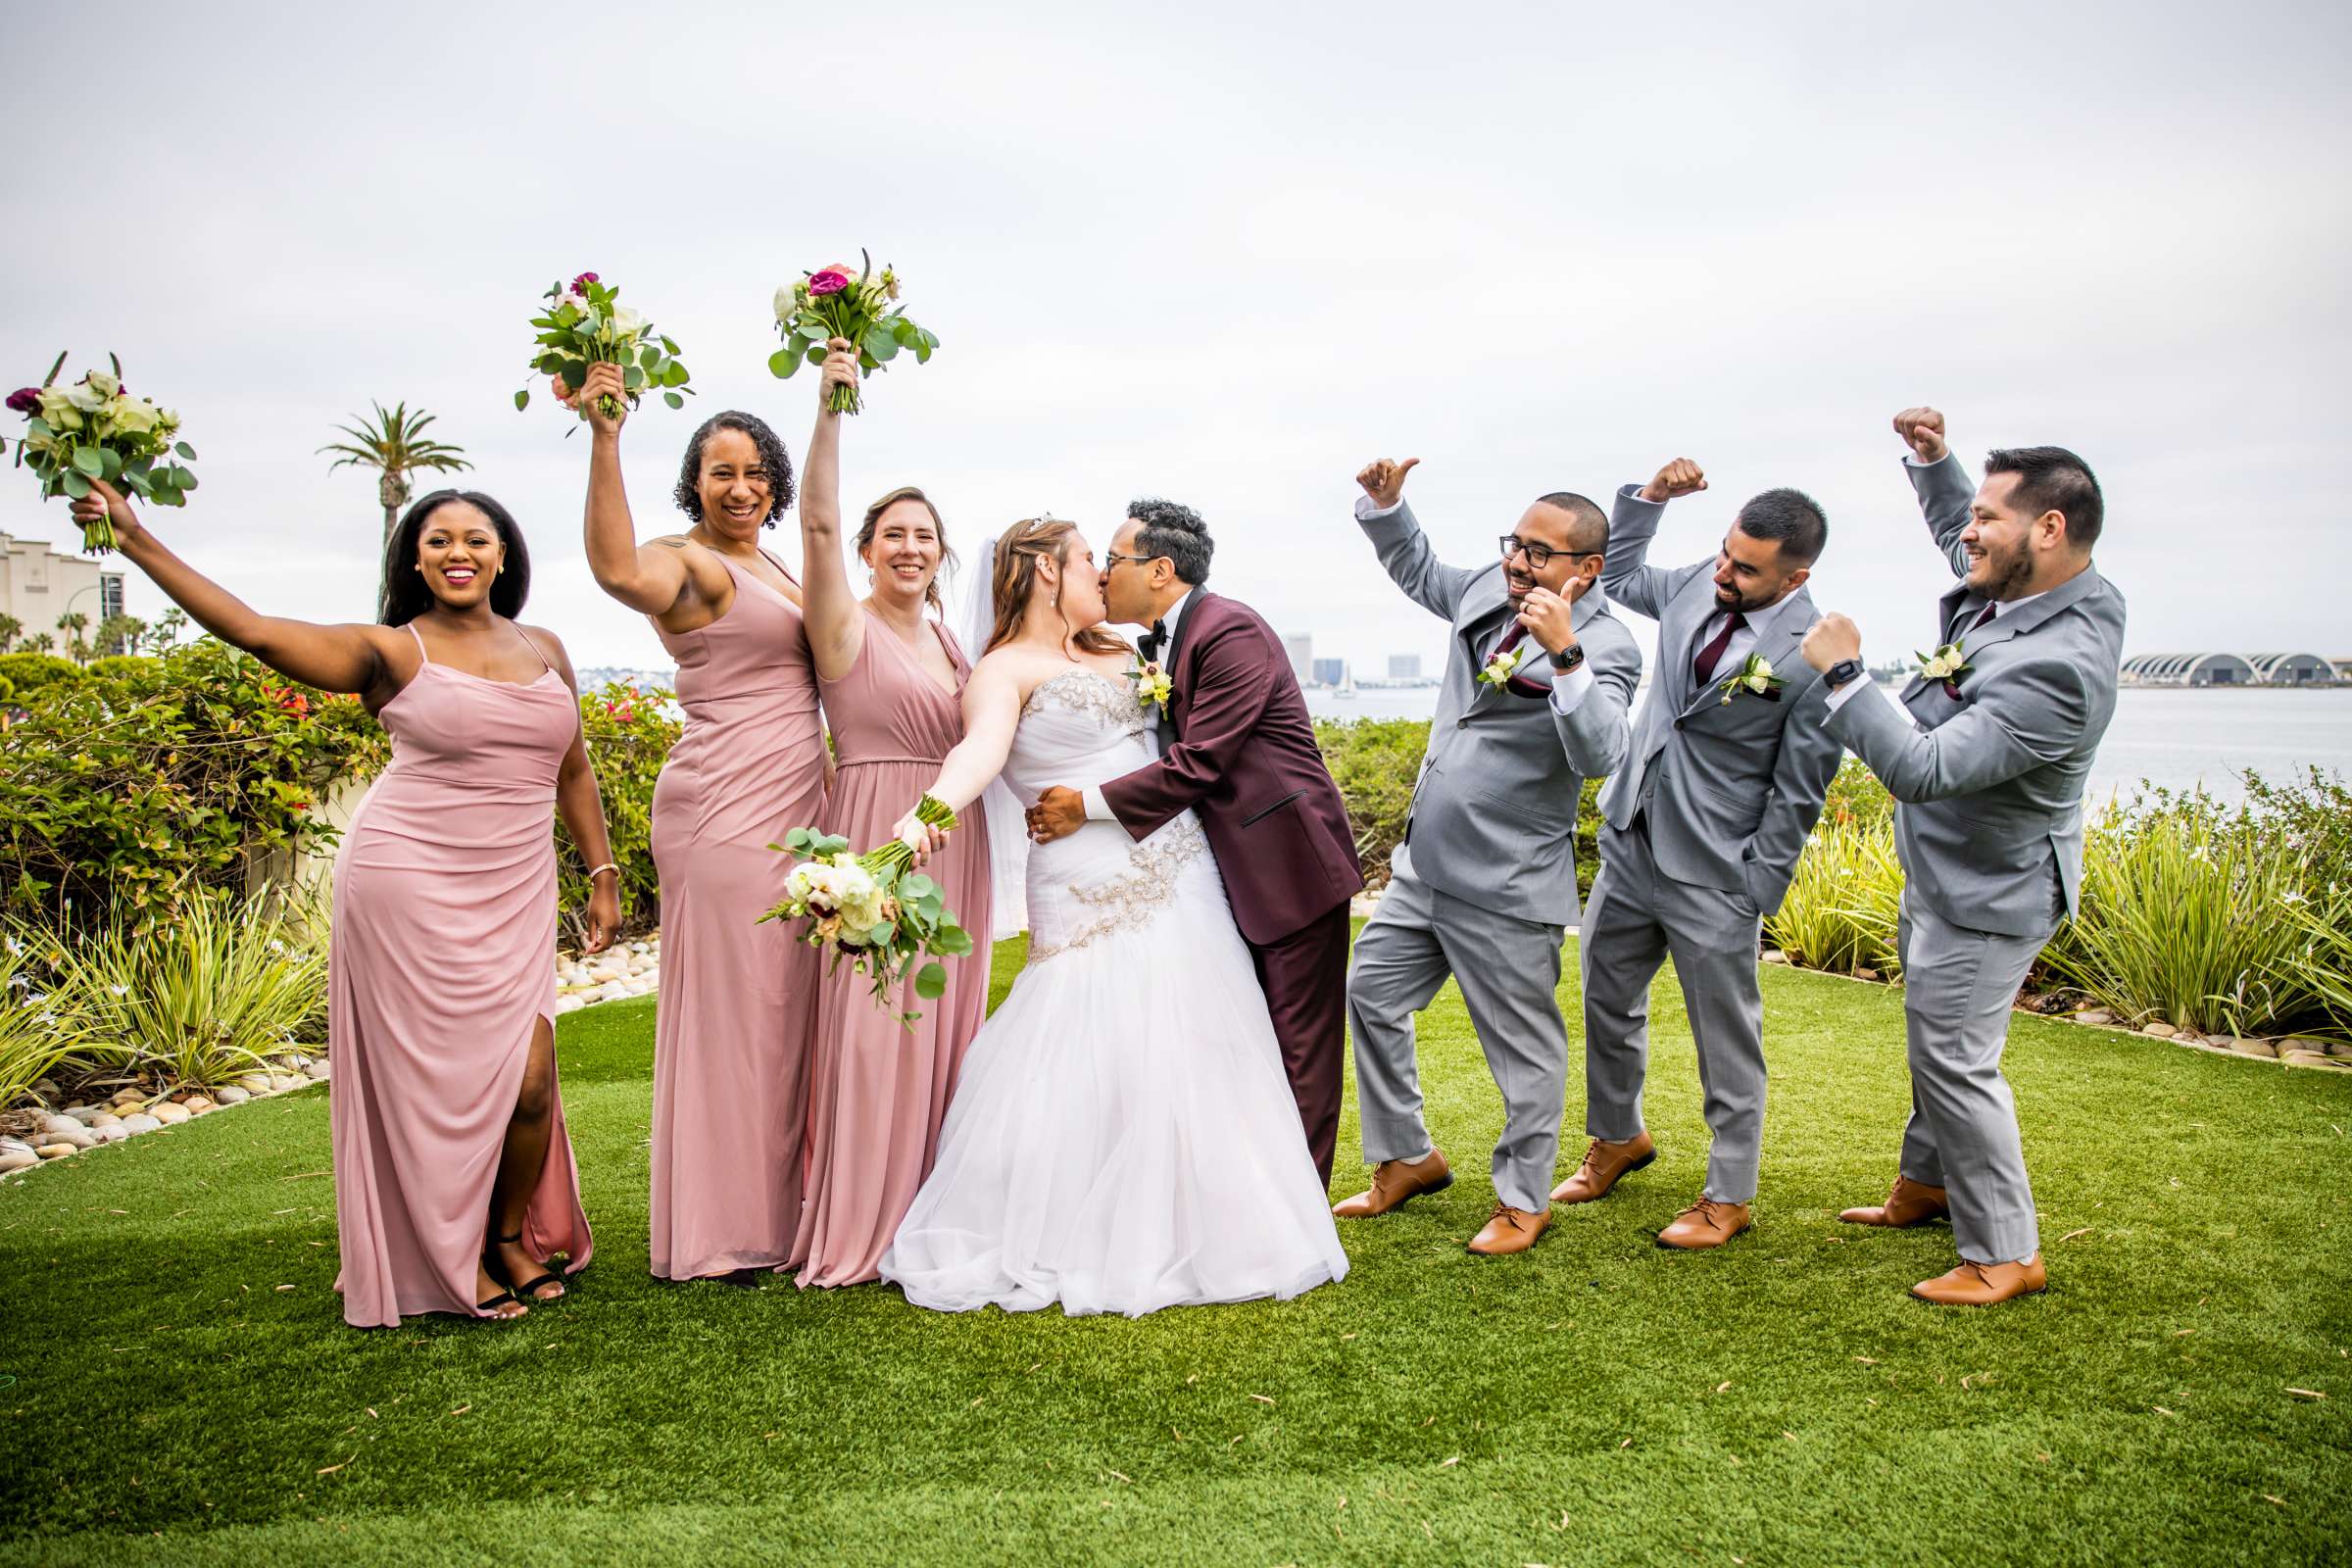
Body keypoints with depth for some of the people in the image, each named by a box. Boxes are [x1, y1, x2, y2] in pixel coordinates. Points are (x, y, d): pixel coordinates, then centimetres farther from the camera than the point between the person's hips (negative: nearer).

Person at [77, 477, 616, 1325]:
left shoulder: (544, 650, 12)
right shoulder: (392, 652, -1)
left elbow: (573, 771, 17)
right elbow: (255, 629, -10)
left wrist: (604, 875, 14)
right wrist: (137, 540, -14)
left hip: (513, 897, 4)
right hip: (411, 884, -4)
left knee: (530, 1080, -1)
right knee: (438, 1079, 1)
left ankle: (513, 1237, 24)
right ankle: (456, 1265, 20)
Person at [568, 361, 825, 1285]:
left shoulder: (770, 570, 18)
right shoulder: (686, 562, -9)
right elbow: (619, 571, -33)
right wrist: (604, 438, -39)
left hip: (794, 808, 9)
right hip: (724, 810, -8)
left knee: (785, 1007, 12)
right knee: (725, 1007, -2)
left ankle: (772, 1211, 24)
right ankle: (714, 1234, 9)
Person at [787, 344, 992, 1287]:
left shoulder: (948, 641, 15)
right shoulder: (848, 627, -5)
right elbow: (818, 523, -20)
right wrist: (829, 409, -29)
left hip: (954, 844, 7)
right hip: (875, 839, -7)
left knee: (943, 1020, 10)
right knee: (872, 1021, -6)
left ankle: (928, 1209, 22)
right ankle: (858, 1225, 5)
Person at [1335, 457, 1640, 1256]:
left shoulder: (1606, 647, -15)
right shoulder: (1487, 589, 5)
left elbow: (1600, 755, -31)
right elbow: (1419, 571, 26)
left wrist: (1563, 653, -40)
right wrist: (1385, 505, 10)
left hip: (1507, 890, -8)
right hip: (1424, 868, 8)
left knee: (1522, 1046, 6)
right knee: (1371, 994, 16)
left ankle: (1523, 1200, 26)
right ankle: (1408, 1159, 33)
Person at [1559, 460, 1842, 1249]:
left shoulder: (1816, 657, -19)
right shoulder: (1697, 586, -2)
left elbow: (1797, 793, -14)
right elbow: (1617, 574, 19)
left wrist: (1755, 896, -11)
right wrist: (1649, 498, 3)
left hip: (1714, 873, -6)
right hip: (1630, 843, 7)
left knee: (1727, 1040, 8)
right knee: (1607, 999, 20)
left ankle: (1728, 1197, 25)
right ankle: (1618, 1138, 43)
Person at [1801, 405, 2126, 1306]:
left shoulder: (2061, 668, -33)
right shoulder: (2011, 588, -4)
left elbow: (1924, 768, -37)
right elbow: (1959, 539, 21)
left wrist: (1841, 673, -31)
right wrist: (1932, 460, 6)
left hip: (1986, 896, -10)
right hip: (1942, 873, 10)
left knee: (1955, 1062, -1)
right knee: (1932, 1043, 24)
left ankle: (2005, 1256, 15)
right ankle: (1929, 1183, 44)